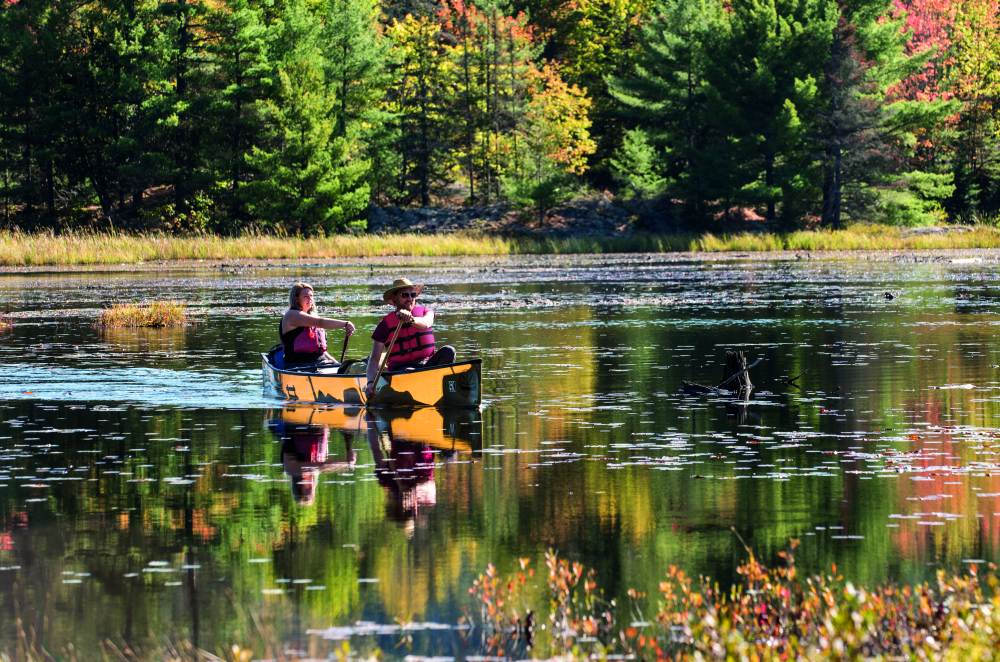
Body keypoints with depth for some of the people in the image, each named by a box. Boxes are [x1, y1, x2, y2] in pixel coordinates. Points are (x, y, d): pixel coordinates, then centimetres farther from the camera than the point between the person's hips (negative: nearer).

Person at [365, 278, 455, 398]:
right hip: (400, 369, -2)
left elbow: (426, 323, -18)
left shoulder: (425, 312, 8)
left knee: (448, 351, -24)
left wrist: (411, 320, -41)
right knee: (409, 373, -34)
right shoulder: (386, 324, 1)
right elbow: (374, 359, -4)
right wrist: (371, 382, -21)